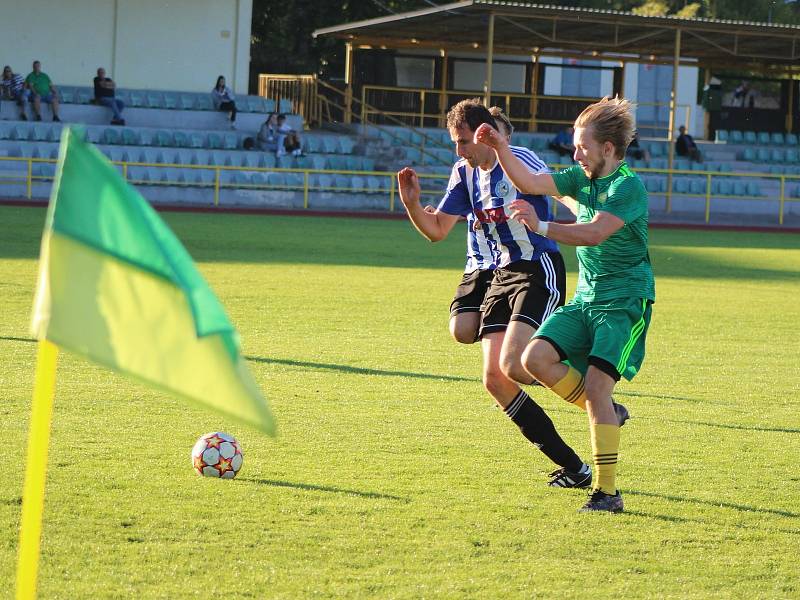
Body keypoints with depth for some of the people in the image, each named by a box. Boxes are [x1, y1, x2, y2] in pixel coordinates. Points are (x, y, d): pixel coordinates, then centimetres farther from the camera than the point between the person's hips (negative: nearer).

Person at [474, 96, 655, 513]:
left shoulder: (628, 186, -14)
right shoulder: (581, 178, 10)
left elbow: (595, 232, -26)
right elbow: (529, 182, 6)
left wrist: (540, 227, -32)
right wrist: (500, 148, -8)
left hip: (625, 304, -8)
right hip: (585, 301, 8)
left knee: (595, 385, -17)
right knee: (536, 357, -13)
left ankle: (606, 492, -11)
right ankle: (606, 413, 8)